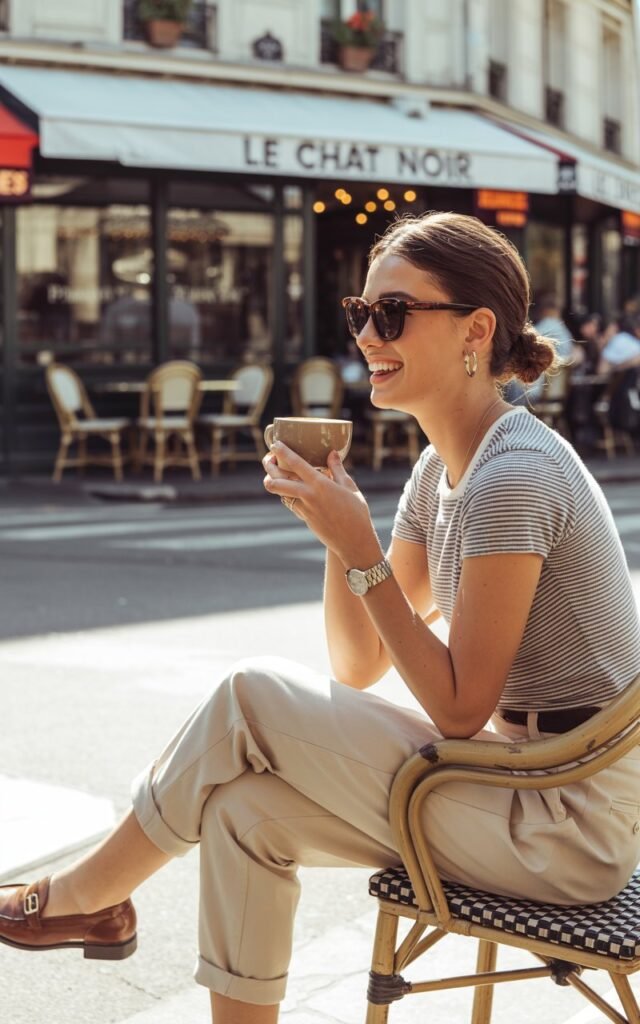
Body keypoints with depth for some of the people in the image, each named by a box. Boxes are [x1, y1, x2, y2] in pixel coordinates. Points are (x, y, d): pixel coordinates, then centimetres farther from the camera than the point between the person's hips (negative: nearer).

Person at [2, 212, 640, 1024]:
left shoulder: (514, 477, -21)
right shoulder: (443, 468, 9)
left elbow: (458, 710, -19)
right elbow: (358, 667, 9)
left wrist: (360, 549, -21)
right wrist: (337, 528, -5)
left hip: (571, 823, -8)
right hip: (521, 778, 8)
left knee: (252, 697, -12)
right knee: (245, 809, -5)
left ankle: (89, 894, 9)